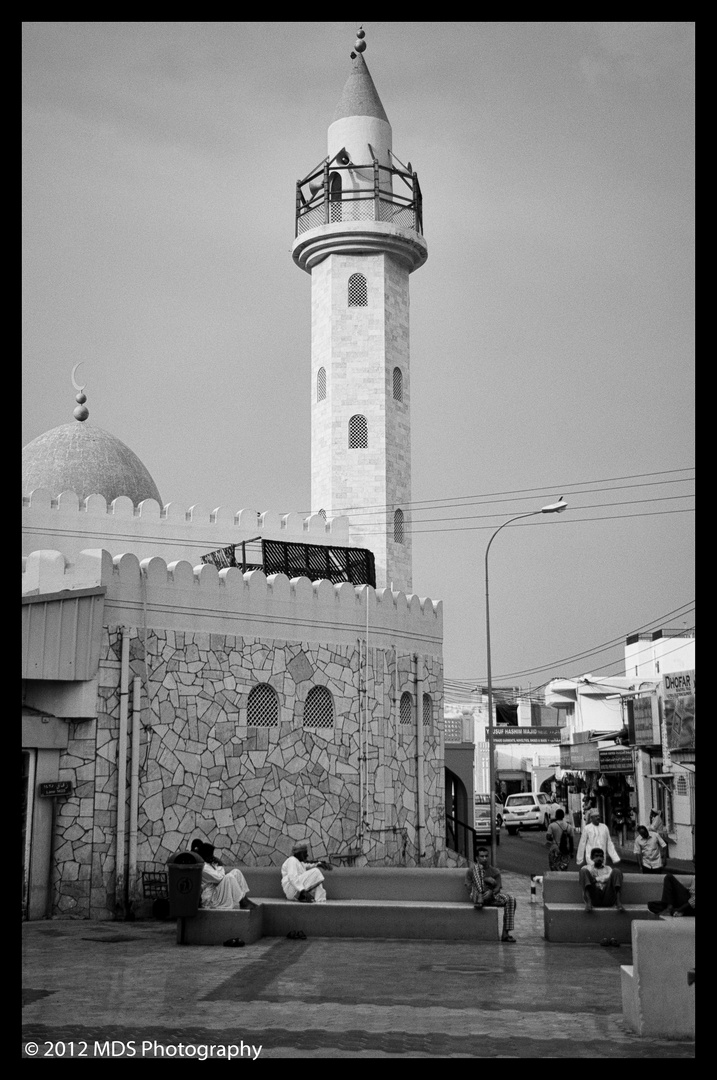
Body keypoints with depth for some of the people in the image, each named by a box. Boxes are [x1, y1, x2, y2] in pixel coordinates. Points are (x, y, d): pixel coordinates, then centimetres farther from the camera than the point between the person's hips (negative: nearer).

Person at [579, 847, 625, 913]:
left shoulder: (608, 869, 31)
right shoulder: (587, 868, 29)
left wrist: (596, 879, -1)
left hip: (608, 899, 1)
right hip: (594, 899, -1)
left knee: (616, 871, -14)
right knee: (584, 871, -19)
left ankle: (618, 902, -34)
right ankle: (588, 902, -41)